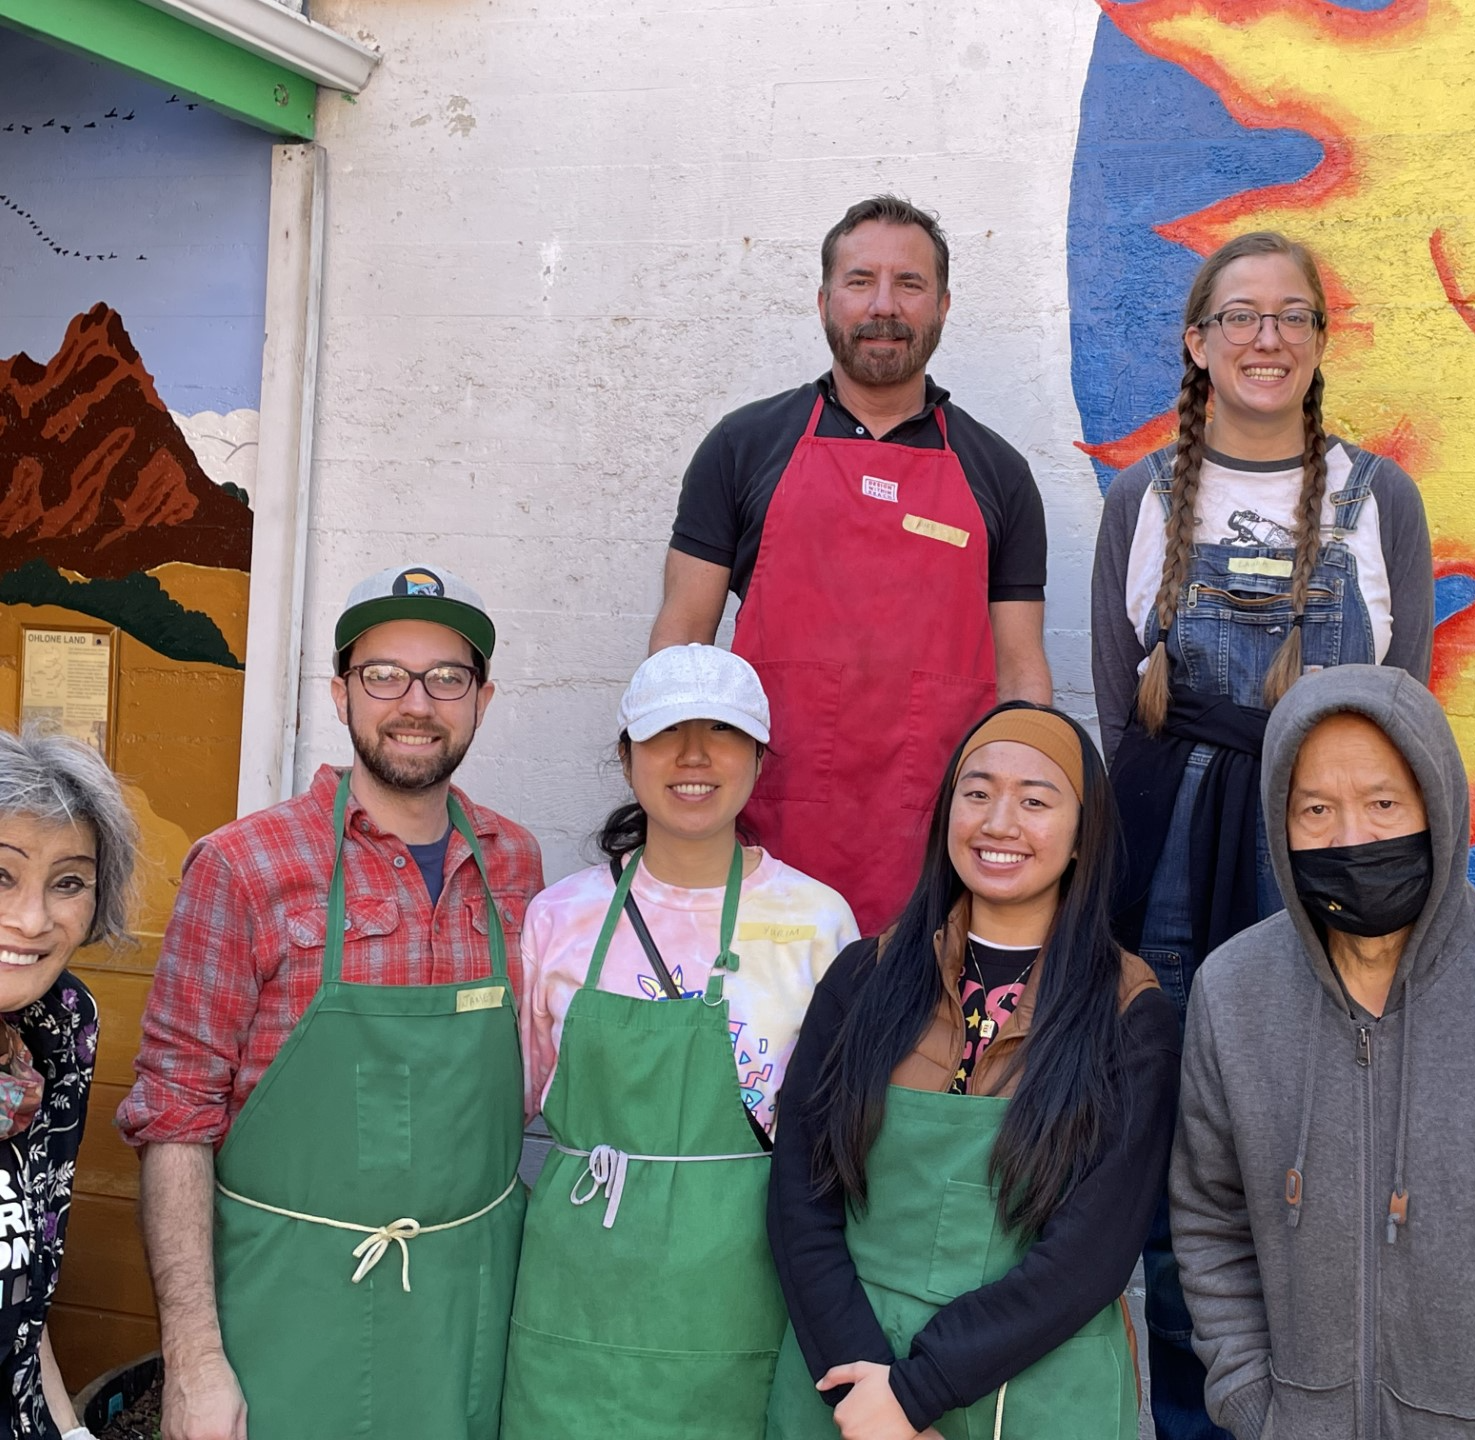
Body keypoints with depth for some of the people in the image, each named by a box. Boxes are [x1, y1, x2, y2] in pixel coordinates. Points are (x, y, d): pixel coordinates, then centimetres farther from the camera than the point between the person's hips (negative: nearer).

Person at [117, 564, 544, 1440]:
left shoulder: (513, 861, 2)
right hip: (294, 1305, -4)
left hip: (476, 1296, 4)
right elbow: (177, 1117, -9)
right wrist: (193, 1361, -12)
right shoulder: (244, 867, -11)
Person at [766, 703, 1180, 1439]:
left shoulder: (1131, 1015, -7)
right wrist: (861, 1372, -15)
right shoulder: (866, 978, -2)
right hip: (847, 1367, 1)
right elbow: (800, 1202, -4)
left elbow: (1092, 1254, -13)